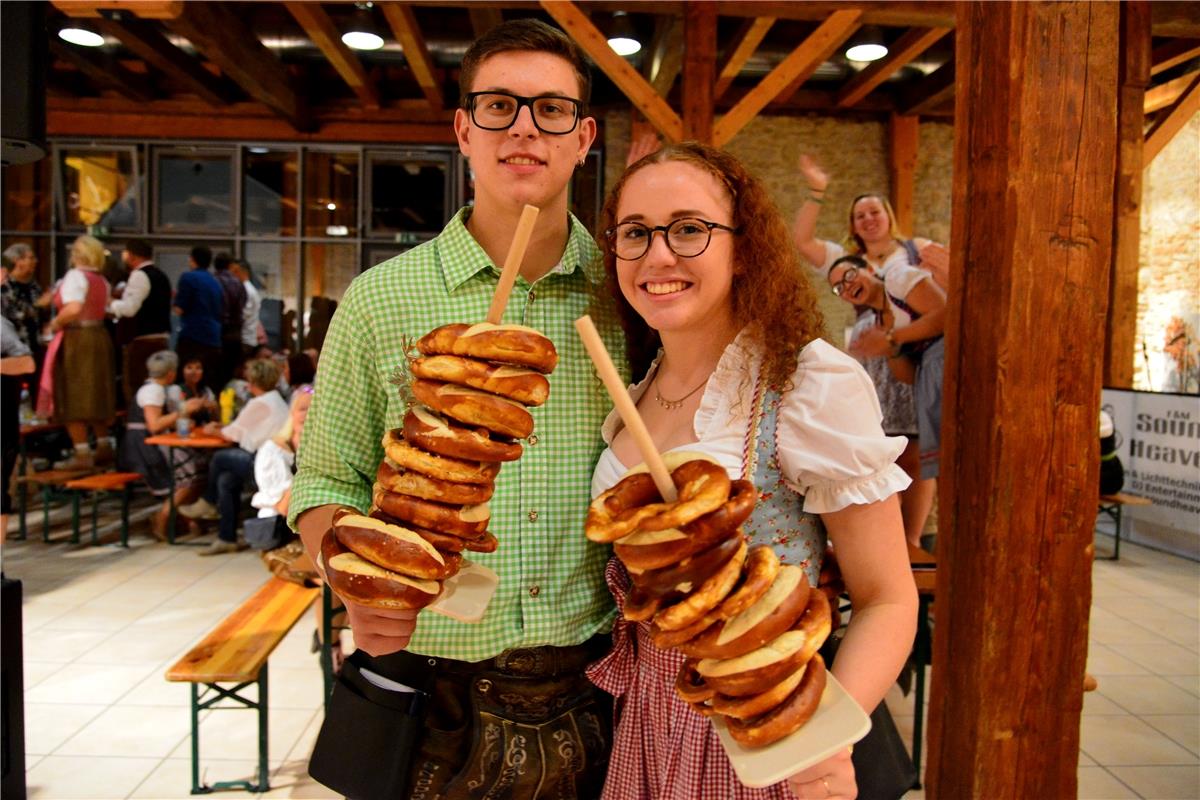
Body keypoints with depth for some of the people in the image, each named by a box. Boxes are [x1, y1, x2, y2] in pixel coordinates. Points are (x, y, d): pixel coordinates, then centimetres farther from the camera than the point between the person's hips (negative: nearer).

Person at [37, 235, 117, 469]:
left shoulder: (75, 275, -12)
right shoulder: (102, 281, 10)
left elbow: (73, 309, -26)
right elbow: (102, 310, 7)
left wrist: (56, 324, -10)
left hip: (75, 340, -7)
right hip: (100, 337, 7)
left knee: (72, 398, -1)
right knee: (95, 395, 17)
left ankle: (82, 454, -1)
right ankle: (104, 446, 21)